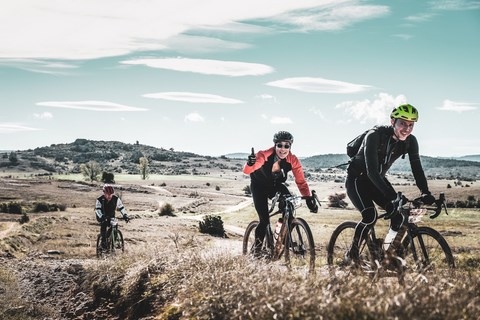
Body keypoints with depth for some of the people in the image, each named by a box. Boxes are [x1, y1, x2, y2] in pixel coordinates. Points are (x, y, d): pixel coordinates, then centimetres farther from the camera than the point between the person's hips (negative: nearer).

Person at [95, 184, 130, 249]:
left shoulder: (116, 199, -15)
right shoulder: (100, 200, -22)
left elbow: (121, 207, -11)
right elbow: (97, 209, -26)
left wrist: (125, 215, -26)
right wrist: (102, 217, -44)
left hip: (111, 216, 2)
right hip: (102, 217, -2)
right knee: (103, 225, -30)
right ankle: (103, 242, -23)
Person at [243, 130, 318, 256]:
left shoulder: (293, 160, -24)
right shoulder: (265, 155, -34)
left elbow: (301, 181, -24)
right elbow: (247, 171, -44)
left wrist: (309, 198, -37)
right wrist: (250, 163, -67)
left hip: (276, 184, 3)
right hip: (259, 185, -3)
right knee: (264, 220, -14)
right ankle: (257, 247, 10)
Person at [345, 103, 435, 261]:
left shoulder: (410, 141, -13)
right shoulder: (375, 136, -31)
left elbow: (416, 168, -15)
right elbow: (372, 171, -38)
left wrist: (426, 193, -33)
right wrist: (394, 197, -48)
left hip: (377, 179, 6)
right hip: (357, 178, -6)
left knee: (398, 215, -12)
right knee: (370, 216, -27)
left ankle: (386, 254, 7)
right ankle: (353, 253, -7)